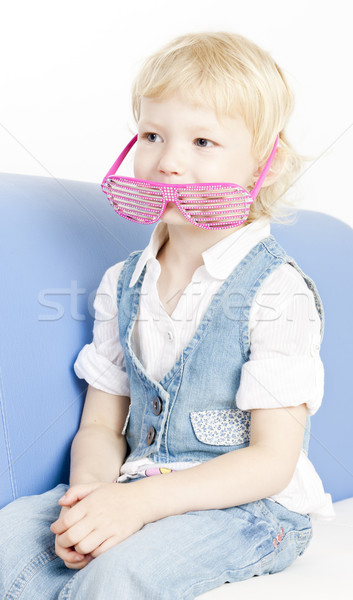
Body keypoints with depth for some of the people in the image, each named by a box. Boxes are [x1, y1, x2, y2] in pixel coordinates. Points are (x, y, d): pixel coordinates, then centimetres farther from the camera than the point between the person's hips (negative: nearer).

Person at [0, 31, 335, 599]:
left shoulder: (277, 291, -12)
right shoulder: (122, 284, 6)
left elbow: (272, 461, -15)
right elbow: (101, 425, 9)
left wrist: (143, 500, -24)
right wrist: (90, 488, -14)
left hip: (251, 509, -5)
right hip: (137, 494, 5)